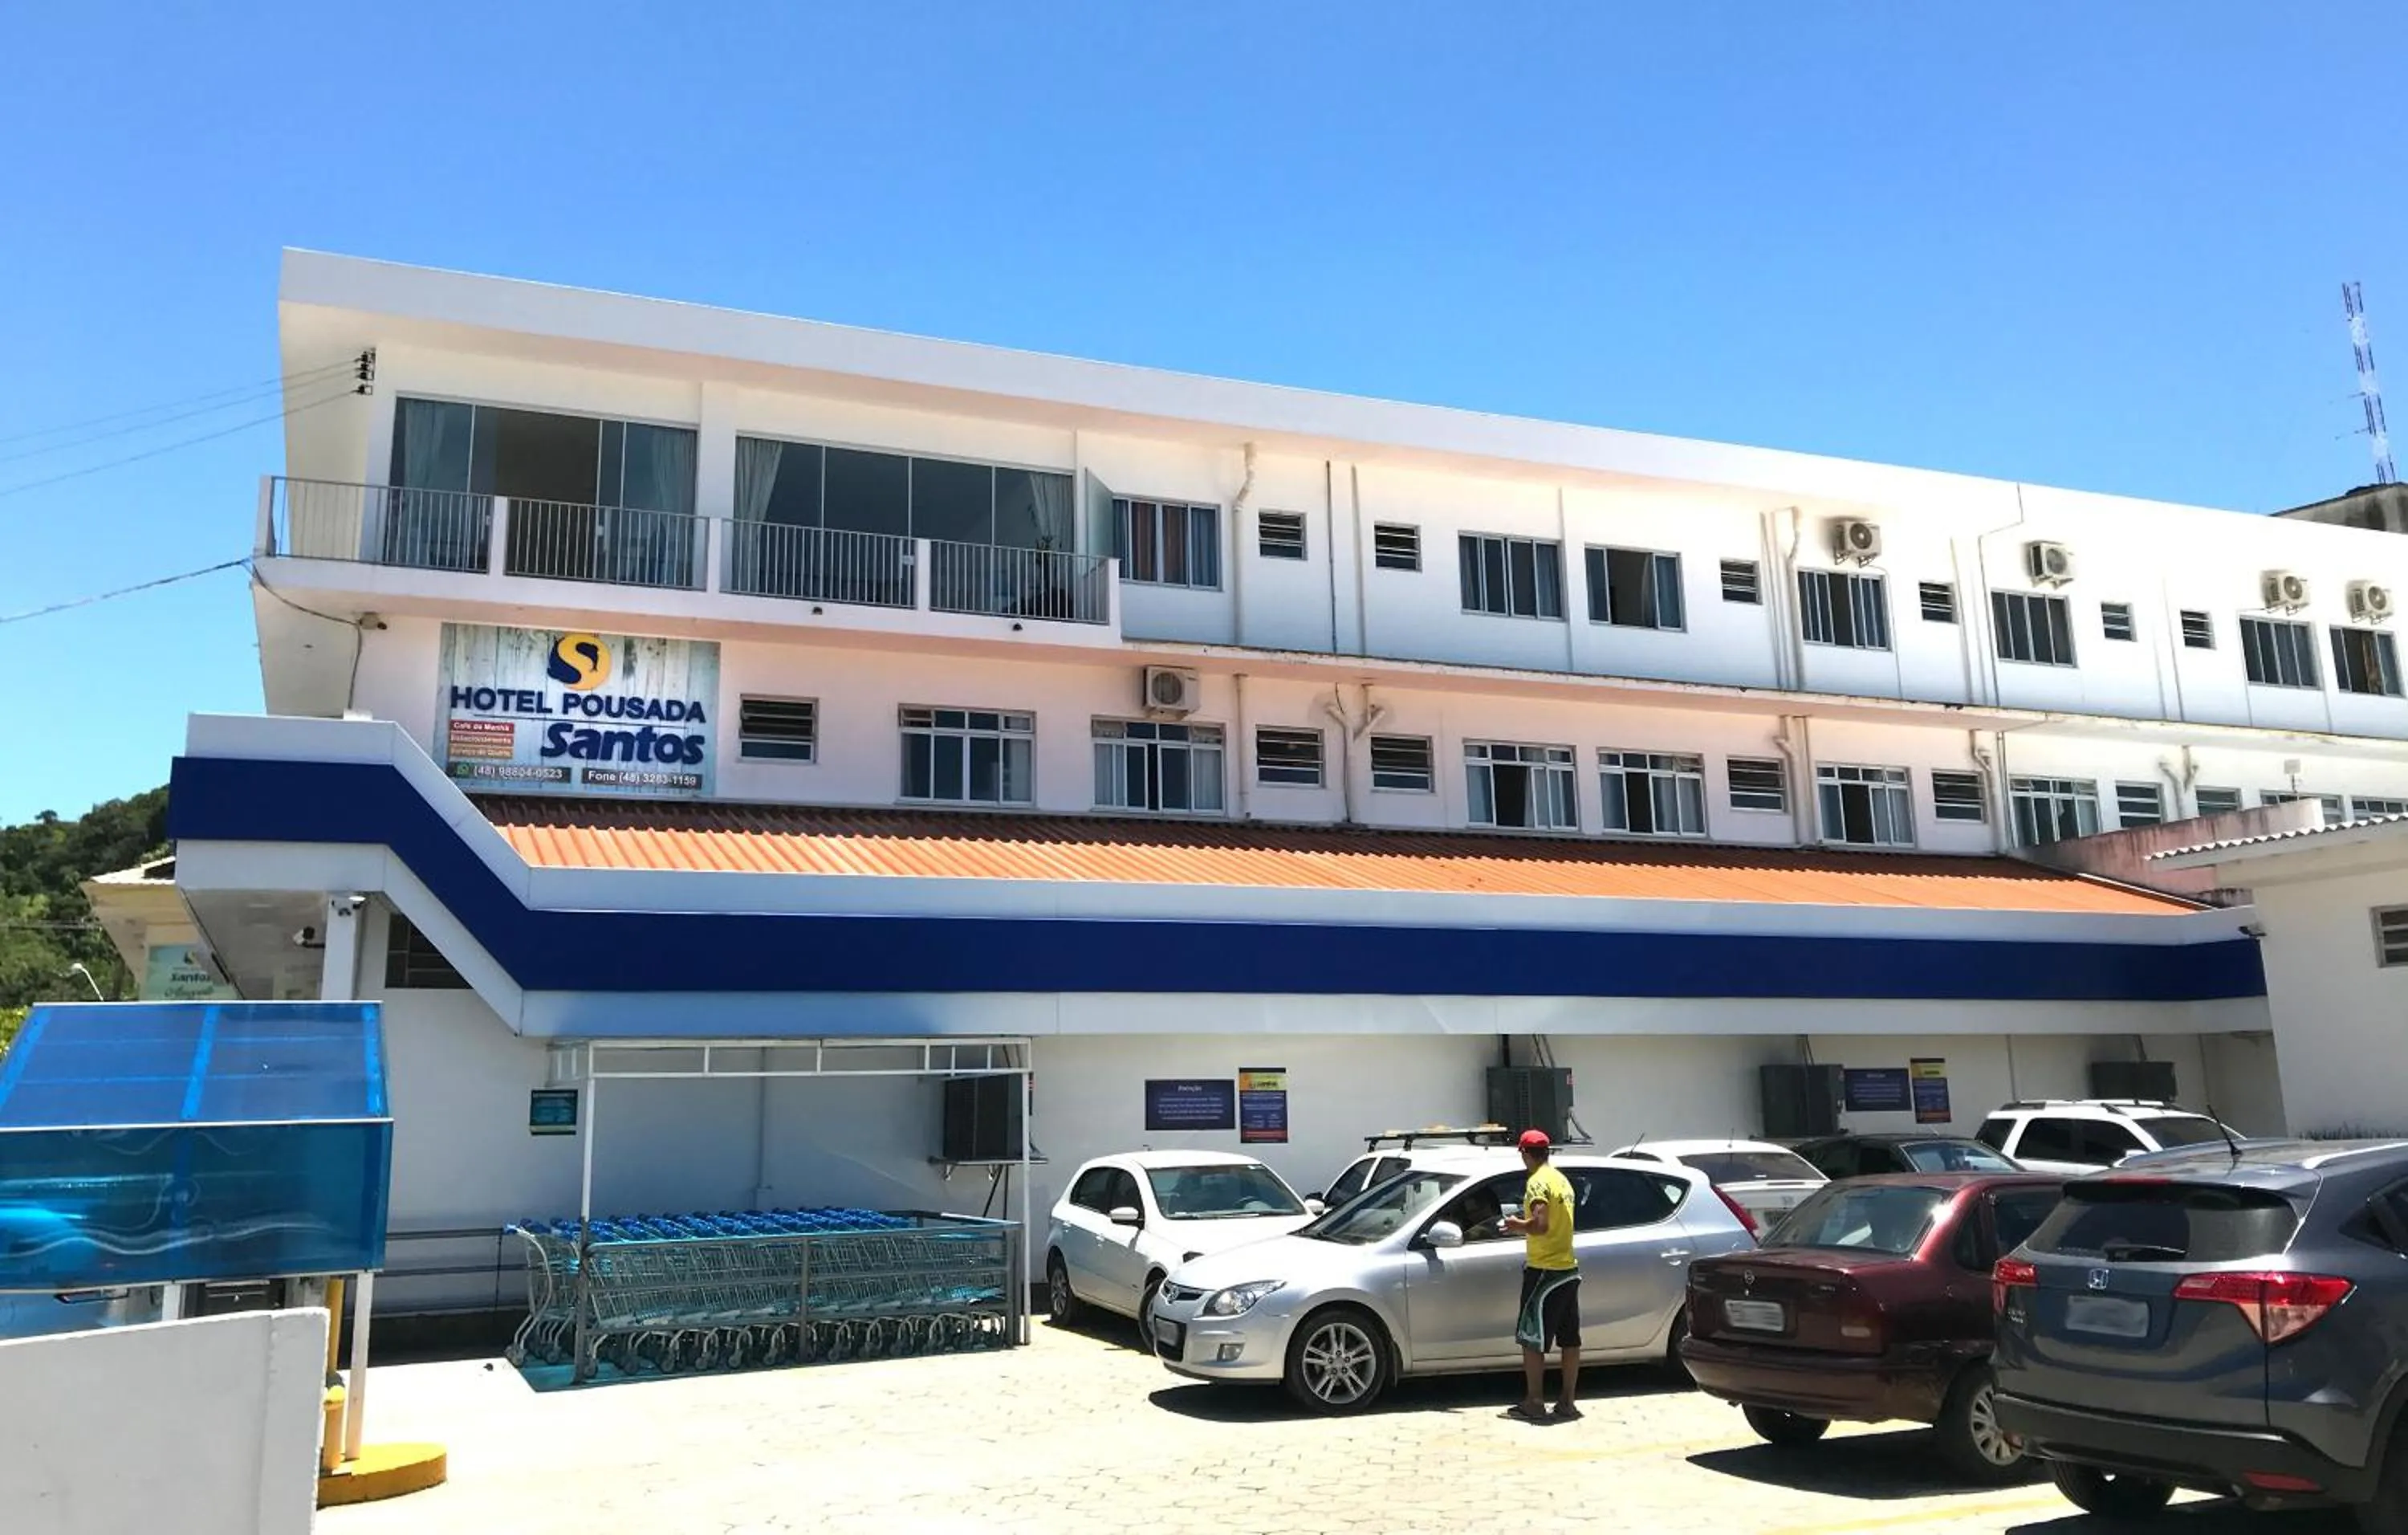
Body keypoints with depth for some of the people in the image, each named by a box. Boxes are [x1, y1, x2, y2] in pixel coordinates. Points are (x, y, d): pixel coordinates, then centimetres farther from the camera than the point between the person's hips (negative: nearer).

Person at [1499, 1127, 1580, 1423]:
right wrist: (1526, 1225, 20)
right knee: (1569, 1339, 10)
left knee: (1532, 1339, -1)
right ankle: (1568, 1402, 15)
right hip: (1569, 1269, 9)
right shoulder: (1562, 1180, 13)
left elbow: (1540, 1224, -26)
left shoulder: (1538, 1182, -15)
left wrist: (1519, 1226, -9)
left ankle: (1534, 1403, 0)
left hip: (1544, 1271, -9)